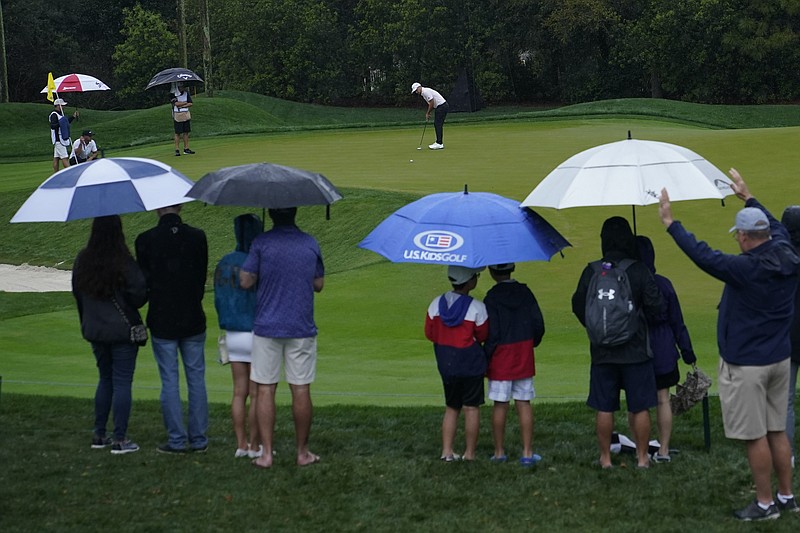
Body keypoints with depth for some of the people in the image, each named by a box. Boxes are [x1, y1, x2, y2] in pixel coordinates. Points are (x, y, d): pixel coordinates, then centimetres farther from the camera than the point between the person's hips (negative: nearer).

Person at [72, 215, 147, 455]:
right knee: (122, 382, 0)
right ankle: (119, 439, 0)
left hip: (94, 330, 6)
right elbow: (138, 294, -17)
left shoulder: (82, 261, 1)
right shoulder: (123, 262, -17)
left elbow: (78, 294, 10)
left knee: (105, 379, 19)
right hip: (122, 331, -6)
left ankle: (99, 435, 21)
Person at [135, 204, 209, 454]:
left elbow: (143, 282, -2)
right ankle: (199, 438, 12)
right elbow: (202, 277, 2)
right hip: (193, 320, 1)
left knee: (169, 381, 4)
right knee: (196, 379, 9)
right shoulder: (197, 237, -5)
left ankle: (177, 440, 6)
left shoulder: (145, 240, -10)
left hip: (162, 322, -1)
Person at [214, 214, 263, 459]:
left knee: (239, 392, 11)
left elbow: (218, 301, 12)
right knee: (257, 393, 2)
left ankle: (241, 444, 13)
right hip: (256, 335, -7)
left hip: (233, 335, 7)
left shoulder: (223, 264, 5)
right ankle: (254, 446, 6)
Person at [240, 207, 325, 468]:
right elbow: (319, 284, 9)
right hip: (302, 329, 2)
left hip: (267, 327, -1)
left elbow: (245, 281, -5)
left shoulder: (261, 243, -7)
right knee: (301, 390, 6)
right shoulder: (310, 244, 2)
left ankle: (266, 453, 1)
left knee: (265, 389, 3)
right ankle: (303, 452, 13)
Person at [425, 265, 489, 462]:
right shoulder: (477, 307, -16)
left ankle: (447, 451, 10)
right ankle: (470, 453, 7)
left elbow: (430, 333, 4)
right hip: (471, 363, -4)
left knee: (451, 408, 15)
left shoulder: (437, 303, -2)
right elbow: (483, 336, -7)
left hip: (446, 363, 5)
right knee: (471, 408, 5)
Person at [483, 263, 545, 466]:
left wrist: (484, 358, -5)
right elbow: (539, 325, 2)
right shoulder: (525, 293, 1)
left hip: (500, 358, -3)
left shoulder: (492, 298, -12)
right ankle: (527, 452, 3)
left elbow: (492, 334, -15)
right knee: (524, 403, 5)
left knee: (500, 405, 4)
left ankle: (499, 452, 11)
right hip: (524, 358, 3)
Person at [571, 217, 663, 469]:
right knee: (640, 407, 7)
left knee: (604, 408, 8)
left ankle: (605, 457, 14)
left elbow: (578, 305, 4)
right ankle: (642, 457, 12)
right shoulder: (639, 271, -10)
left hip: (602, 351, 2)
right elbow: (655, 306, -8)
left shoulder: (591, 271, -4)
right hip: (636, 350, -2)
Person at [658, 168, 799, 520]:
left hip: (746, 365, -8)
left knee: (755, 436, 1)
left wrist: (670, 223, -14)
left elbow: (702, 255, -23)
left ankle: (765, 503, 8)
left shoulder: (746, 268, -24)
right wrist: (748, 198, 30)